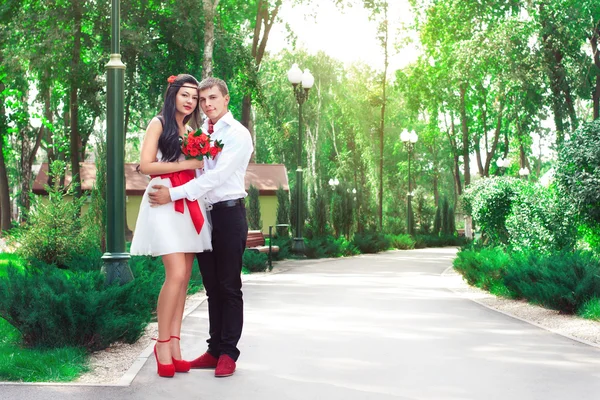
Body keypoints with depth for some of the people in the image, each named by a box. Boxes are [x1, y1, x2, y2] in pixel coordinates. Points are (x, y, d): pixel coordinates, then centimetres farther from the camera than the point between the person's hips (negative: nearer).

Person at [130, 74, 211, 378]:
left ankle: (175, 344, 6)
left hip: (189, 204, 7)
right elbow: (146, 165, -8)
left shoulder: (191, 130, 21)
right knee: (176, 275, -16)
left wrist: (201, 160, 4)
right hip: (165, 202, -7)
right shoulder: (159, 124, 2)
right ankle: (163, 344, -3)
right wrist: (184, 165, -9)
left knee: (184, 277, 2)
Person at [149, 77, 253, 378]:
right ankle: (215, 349, 18)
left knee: (229, 287, 0)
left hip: (228, 214, -6)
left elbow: (216, 176, -17)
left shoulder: (238, 135, -7)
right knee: (212, 287, 10)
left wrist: (173, 194, -18)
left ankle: (228, 353, 8)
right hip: (203, 214, 6)